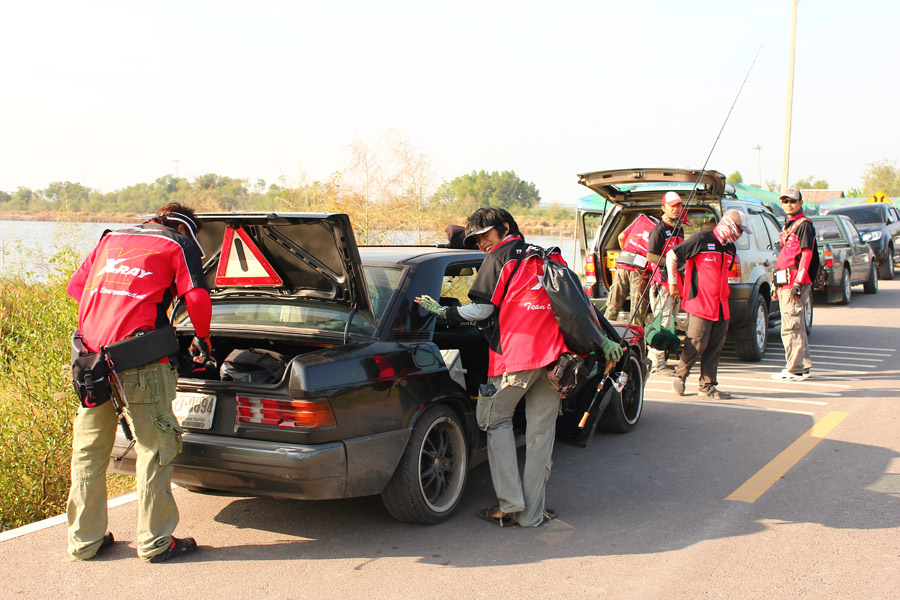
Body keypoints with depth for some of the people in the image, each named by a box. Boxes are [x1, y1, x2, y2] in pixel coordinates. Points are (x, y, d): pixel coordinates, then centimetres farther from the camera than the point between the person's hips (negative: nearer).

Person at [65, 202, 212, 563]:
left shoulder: (111, 238, 24)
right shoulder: (180, 244, 7)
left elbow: (76, 286, 23)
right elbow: (197, 297, -4)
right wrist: (203, 340, 12)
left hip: (92, 355, 6)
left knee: (88, 448, 14)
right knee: (154, 445, 4)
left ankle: (84, 540, 23)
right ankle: (155, 542, 9)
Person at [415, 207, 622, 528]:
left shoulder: (499, 259, 2)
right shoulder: (549, 257, 20)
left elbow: (481, 309, -4)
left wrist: (441, 311, 8)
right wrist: (603, 339, 20)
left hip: (516, 355, -5)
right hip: (555, 353, 6)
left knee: (496, 419, 10)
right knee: (541, 431, 8)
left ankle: (511, 505, 3)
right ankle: (532, 513, 11)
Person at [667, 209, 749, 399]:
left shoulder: (730, 248, 16)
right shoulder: (702, 239, -7)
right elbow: (672, 256, -3)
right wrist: (672, 283, -2)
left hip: (721, 307, 7)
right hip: (700, 304, -7)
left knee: (715, 348, 5)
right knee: (697, 345, -7)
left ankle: (708, 386, 11)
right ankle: (679, 377, 14)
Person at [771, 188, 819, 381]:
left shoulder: (804, 225, -8)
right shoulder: (788, 225, 21)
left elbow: (806, 254, -15)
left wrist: (798, 283, -22)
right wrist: (777, 285, 22)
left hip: (795, 282, -10)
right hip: (785, 283, 10)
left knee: (791, 327, -9)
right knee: (796, 327, 13)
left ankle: (795, 370, -6)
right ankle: (803, 367, 21)